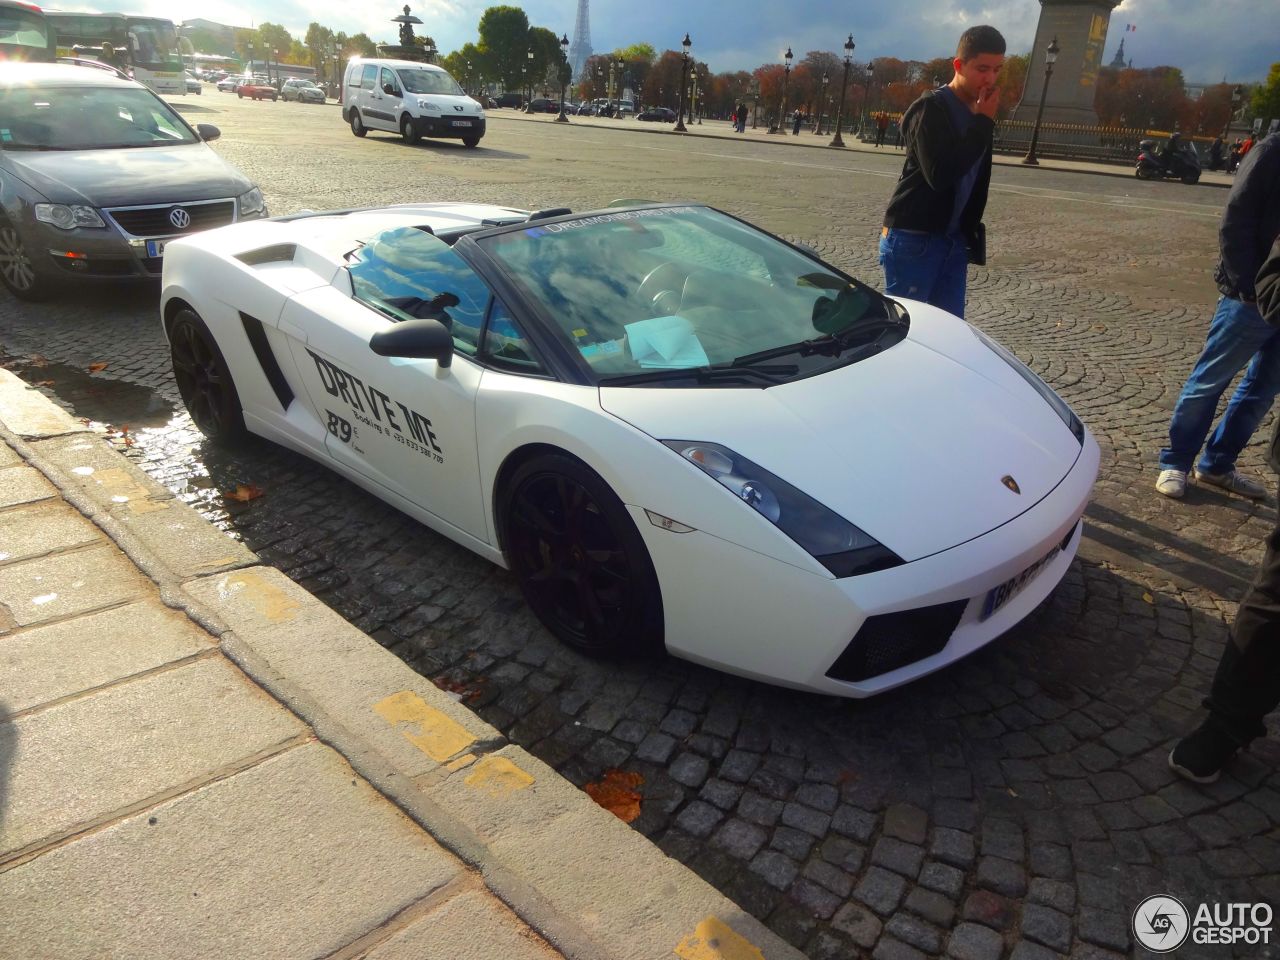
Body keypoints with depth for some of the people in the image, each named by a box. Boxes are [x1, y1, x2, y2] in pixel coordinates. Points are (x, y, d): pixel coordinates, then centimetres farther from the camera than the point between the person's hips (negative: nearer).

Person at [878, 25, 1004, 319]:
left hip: (954, 240, 8)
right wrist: (983, 124, -17)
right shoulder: (931, 109, -11)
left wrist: (970, 234, 19)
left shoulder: (978, 113, 13)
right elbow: (940, 174, -23)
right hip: (914, 239, -8)